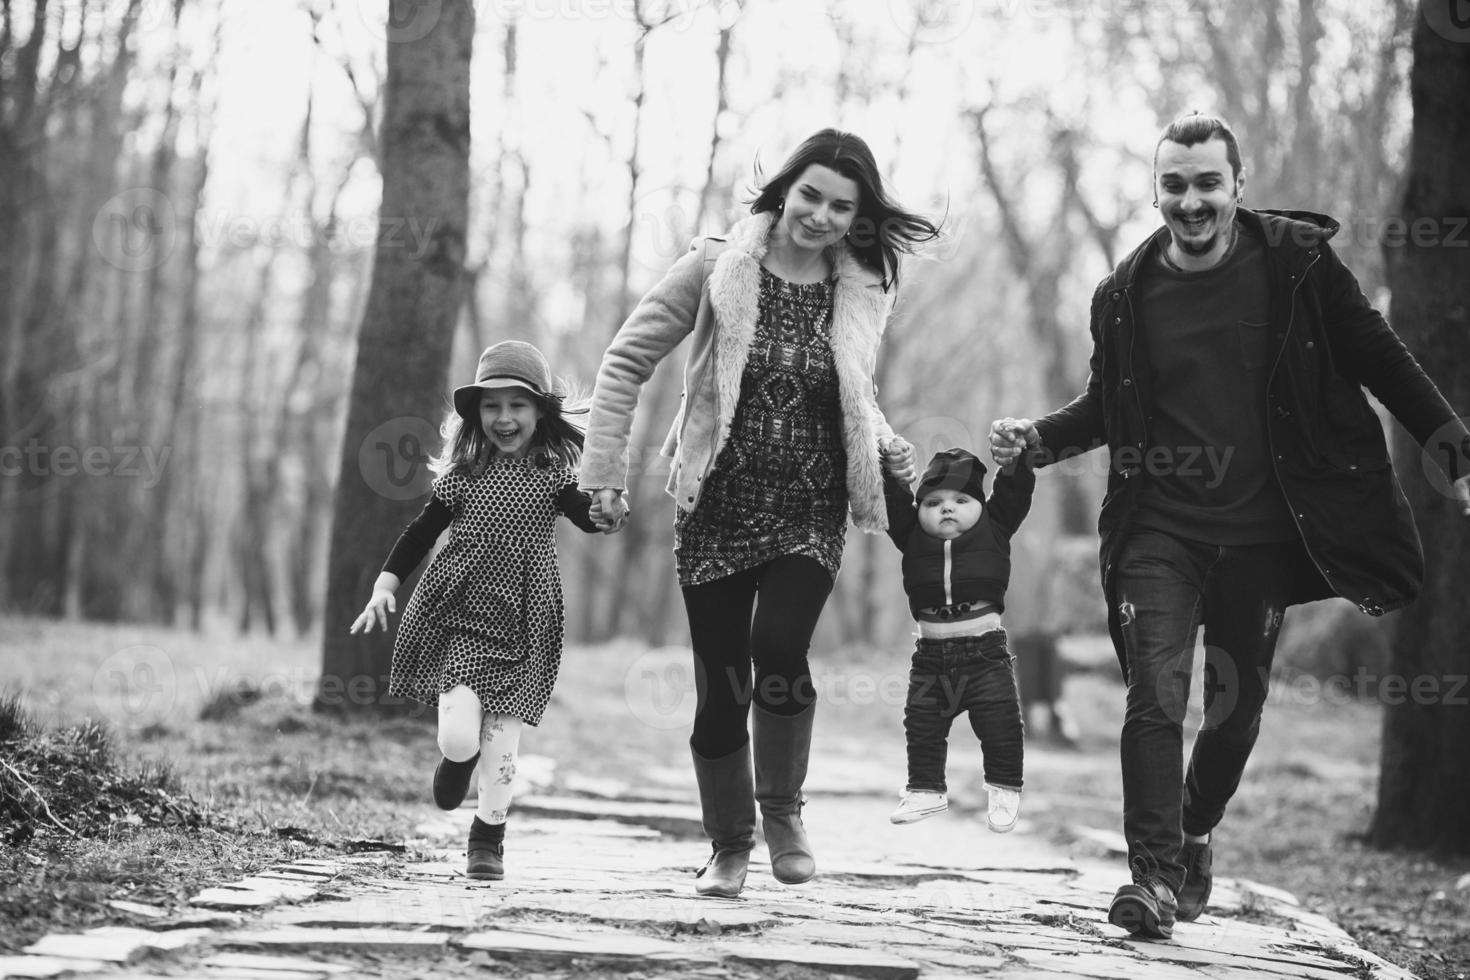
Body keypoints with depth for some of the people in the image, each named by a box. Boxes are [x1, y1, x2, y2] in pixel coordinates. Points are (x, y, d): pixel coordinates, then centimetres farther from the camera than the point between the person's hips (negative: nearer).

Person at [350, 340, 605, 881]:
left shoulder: (554, 474, 1)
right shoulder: (464, 475, 2)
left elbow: (593, 517, -12)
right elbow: (421, 532, 9)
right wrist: (384, 585, 3)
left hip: (522, 625, 0)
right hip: (458, 616, 0)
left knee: (502, 742, 1)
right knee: (460, 736, -13)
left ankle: (488, 838, 21)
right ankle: (455, 757, 24)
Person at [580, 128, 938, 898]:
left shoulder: (861, 294, 3)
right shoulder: (718, 267, -5)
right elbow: (627, 359, -2)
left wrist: (886, 445, 4)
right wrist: (605, 468, -7)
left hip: (809, 515, 1)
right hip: (716, 509, -1)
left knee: (777, 647, -22)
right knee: (720, 685, 2)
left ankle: (782, 807, 3)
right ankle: (728, 845, 23)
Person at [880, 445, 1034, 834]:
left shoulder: (993, 526, 3)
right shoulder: (912, 534, 7)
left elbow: (1015, 491, -3)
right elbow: (893, 501, 0)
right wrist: (888, 467, -14)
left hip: (984, 647, -3)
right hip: (931, 652, 3)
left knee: (1000, 721, -2)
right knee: (922, 724, 10)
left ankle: (1005, 789, 13)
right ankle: (926, 789, 25)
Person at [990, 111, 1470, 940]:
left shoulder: (1297, 260, -4)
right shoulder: (1126, 296, 0)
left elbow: (1379, 359, 3)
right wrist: (1039, 437, -3)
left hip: (1262, 535, 0)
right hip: (1160, 530, 0)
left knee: (1237, 709, 11)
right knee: (1157, 697, -14)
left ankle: (1196, 832, 37)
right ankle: (1155, 875, -12)